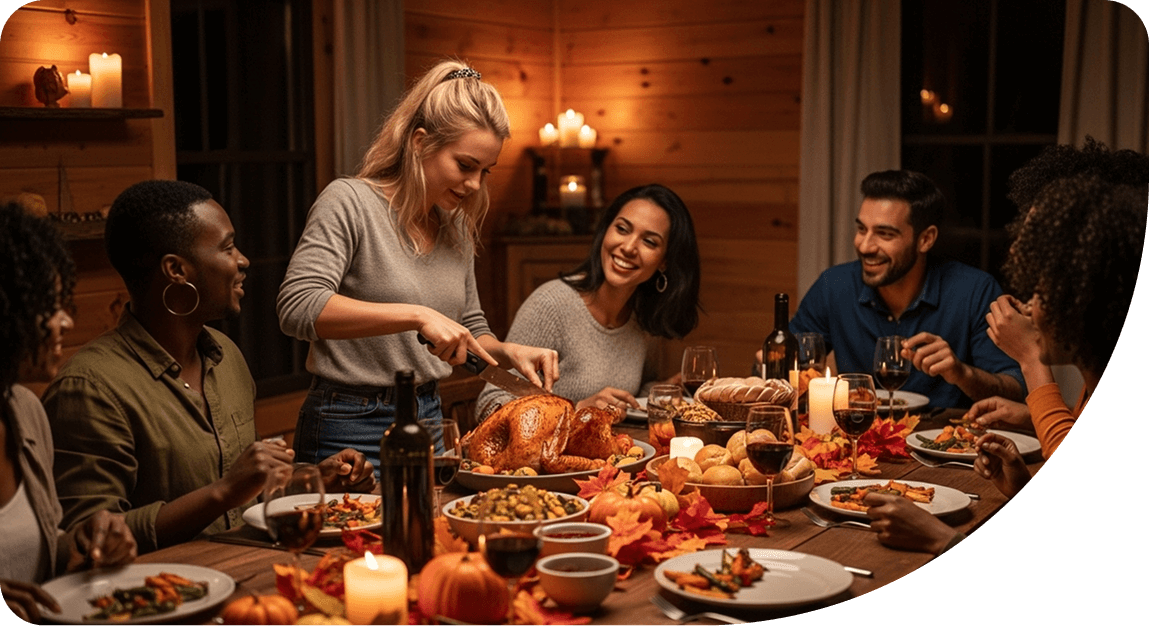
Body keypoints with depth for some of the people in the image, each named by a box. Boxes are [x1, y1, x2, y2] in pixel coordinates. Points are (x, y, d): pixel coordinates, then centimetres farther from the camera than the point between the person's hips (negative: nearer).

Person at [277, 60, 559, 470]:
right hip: (351, 428, -6)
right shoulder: (350, 202, -12)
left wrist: (508, 352, -3)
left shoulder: (456, 224, 8)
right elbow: (296, 307, -27)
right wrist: (416, 315, -32)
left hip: (428, 419, 7)